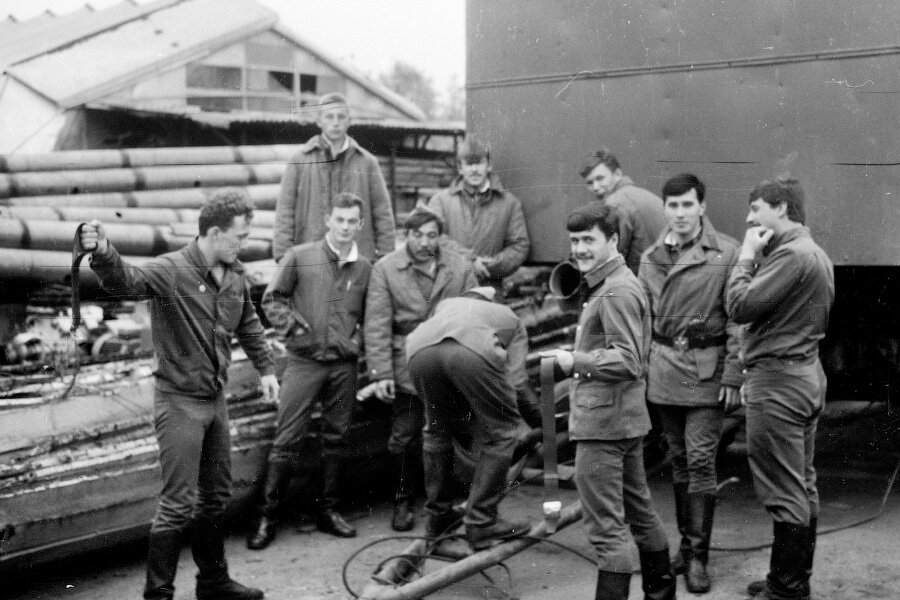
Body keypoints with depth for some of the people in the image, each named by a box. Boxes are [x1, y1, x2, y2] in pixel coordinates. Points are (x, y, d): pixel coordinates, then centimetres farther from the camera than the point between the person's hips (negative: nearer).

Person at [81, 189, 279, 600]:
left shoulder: (235, 275, 3)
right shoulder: (171, 271, -19)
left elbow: (249, 325, 19)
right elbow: (125, 281, -39)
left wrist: (266, 368, 14)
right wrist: (103, 253, -59)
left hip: (215, 399, 8)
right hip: (180, 401, -8)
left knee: (216, 495, 18)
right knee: (179, 502, -5)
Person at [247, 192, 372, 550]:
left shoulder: (364, 268, 6)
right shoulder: (300, 257, -2)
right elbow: (272, 299, 3)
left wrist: (359, 342, 3)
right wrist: (296, 330, -6)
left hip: (344, 364, 3)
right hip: (304, 361, -3)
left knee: (336, 440, 11)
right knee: (286, 440, -2)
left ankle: (328, 510, 24)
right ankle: (268, 517, 7)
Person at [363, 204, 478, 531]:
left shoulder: (460, 268, 3)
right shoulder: (385, 269, -1)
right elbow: (377, 326, -4)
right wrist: (381, 374, -10)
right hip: (407, 366, -1)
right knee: (404, 438, 4)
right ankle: (403, 501, 20)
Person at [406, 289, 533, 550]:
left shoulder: (447, 303, 46)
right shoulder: (511, 319, 38)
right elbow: (516, 382, 23)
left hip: (421, 350, 4)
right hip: (472, 353, -4)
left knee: (438, 429, 26)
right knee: (501, 432, 14)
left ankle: (437, 518, 33)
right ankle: (481, 524, 11)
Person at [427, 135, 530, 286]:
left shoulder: (509, 203, 13)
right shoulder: (441, 200, 12)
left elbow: (520, 245, 7)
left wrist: (491, 265, -7)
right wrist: (469, 260, -11)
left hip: (488, 287, 0)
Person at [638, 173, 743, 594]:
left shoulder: (726, 253, -7)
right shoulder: (652, 257, 7)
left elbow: (737, 319, -7)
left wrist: (733, 376, -10)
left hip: (707, 370, -4)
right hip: (664, 367, 4)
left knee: (700, 461, -4)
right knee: (678, 460, 12)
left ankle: (697, 555, 3)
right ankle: (686, 540, 24)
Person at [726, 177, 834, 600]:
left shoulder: (791, 254, -16)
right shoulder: (816, 254, 17)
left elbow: (740, 307, -20)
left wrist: (747, 256, -6)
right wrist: (757, 375, 16)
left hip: (779, 382, -11)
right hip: (806, 376, 11)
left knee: (784, 493, -4)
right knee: (803, 487, 15)